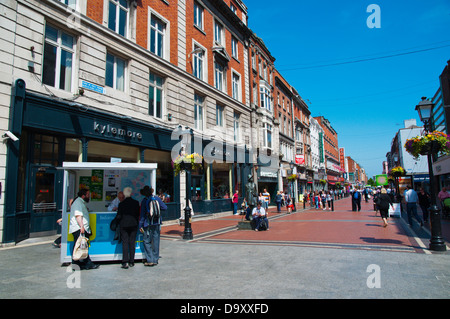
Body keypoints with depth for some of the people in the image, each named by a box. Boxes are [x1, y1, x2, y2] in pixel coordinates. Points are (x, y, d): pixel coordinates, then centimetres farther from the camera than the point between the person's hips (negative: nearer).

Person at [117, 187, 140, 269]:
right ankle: (131, 261, 13)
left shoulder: (121, 203, -8)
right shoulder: (136, 203, -3)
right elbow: (138, 214, 3)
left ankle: (125, 262, -3)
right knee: (132, 243, 8)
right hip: (133, 225, 2)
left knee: (125, 243, 3)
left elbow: (119, 216, -5)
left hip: (124, 225, -2)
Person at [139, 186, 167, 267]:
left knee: (147, 242, 5)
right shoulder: (157, 198, 1)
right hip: (157, 223, 3)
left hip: (148, 224, -3)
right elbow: (164, 207, 6)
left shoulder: (144, 201, -5)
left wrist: (140, 225, -1)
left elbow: (142, 214, -5)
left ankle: (150, 260, 1)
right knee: (156, 241, 9)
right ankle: (155, 260, 15)